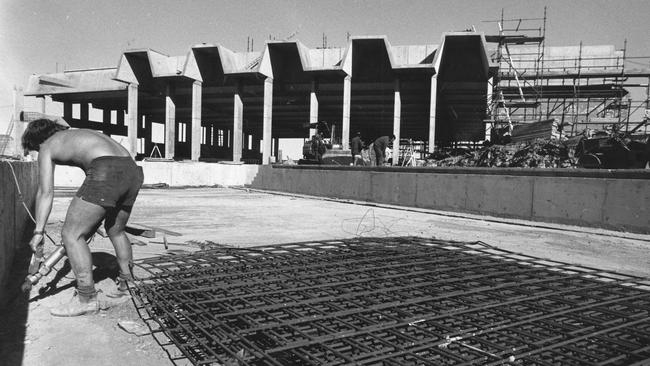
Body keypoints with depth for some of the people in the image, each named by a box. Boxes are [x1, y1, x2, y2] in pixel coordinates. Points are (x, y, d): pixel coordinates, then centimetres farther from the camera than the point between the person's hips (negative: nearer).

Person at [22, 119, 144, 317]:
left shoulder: (47, 147, 17)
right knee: (116, 231, 25)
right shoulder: (80, 135, 36)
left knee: (71, 234, 3)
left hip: (106, 173, -8)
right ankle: (126, 288, 36)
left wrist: (38, 231, 10)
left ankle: (87, 299, 5)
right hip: (132, 170, 8)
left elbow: (45, 192, 9)